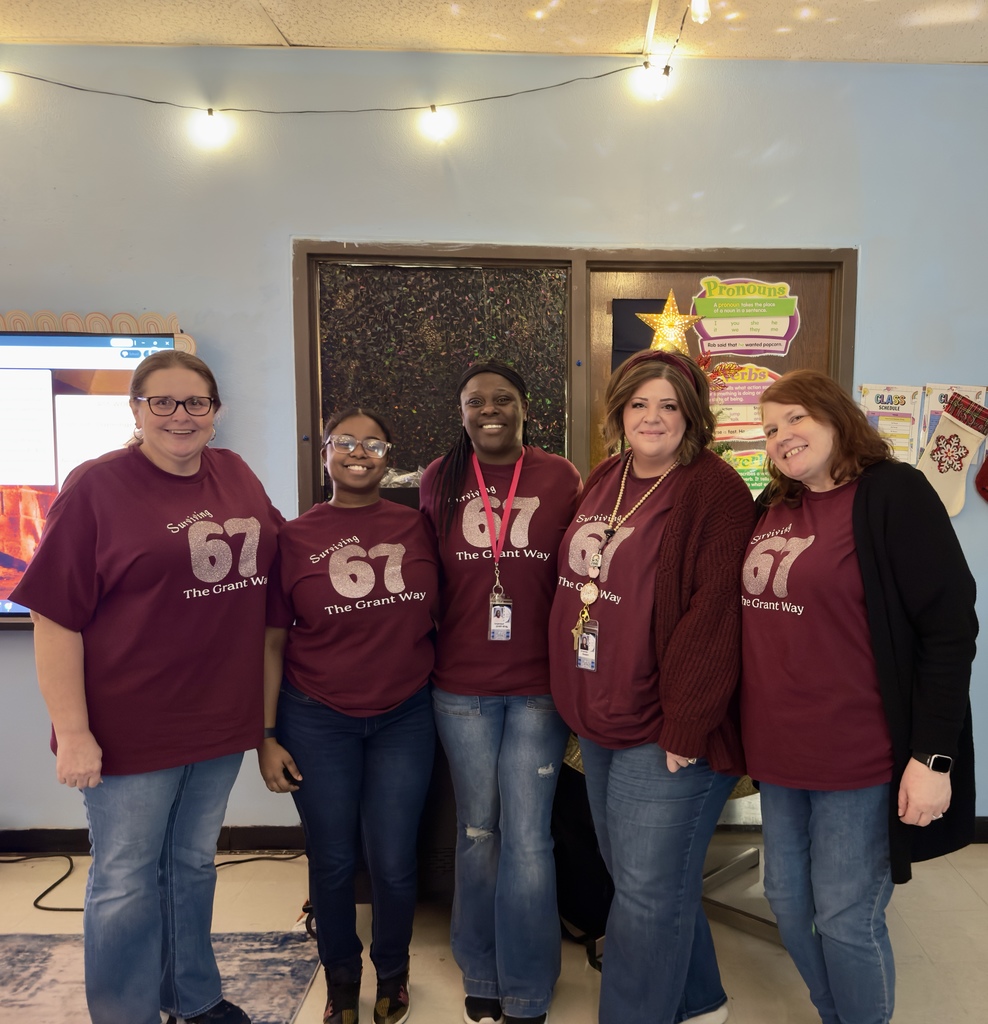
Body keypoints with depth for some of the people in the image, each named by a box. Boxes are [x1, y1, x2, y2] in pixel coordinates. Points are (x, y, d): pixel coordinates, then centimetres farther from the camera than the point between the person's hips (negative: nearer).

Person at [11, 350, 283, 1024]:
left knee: (194, 864, 22)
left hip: (221, 717, 5)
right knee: (127, 881, 12)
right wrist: (73, 733, -16)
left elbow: (272, 559, 15)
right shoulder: (96, 488, -12)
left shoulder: (237, 476, 3)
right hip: (131, 728, -5)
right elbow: (55, 618, -14)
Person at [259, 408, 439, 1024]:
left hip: (404, 717, 1)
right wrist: (266, 736, -3)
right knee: (332, 862, 12)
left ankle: (393, 972, 38)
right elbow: (271, 642, -1)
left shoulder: (417, 528, -1)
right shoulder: (294, 538, -4)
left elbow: (441, 615, 7)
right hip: (317, 722, 0)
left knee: (394, 862, 7)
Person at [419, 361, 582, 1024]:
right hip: (462, 688, 2)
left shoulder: (562, 479, -3)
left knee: (527, 840, 6)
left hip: (540, 686, -1)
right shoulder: (440, 480, 1)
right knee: (477, 833, 16)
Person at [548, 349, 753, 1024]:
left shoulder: (714, 492, -14)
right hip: (600, 719, 8)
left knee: (648, 892, 3)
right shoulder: (604, 482, 10)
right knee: (649, 878, 21)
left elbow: (713, 615, -20)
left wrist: (685, 727, -21)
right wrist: (581, 701, 13)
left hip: (666, 734, -8)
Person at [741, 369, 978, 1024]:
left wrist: (934, 756, -18)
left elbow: (950, 627, -15)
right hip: (779, 752, 7)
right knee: (788, 902, 17)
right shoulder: (771, 509, 8)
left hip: (859, 761, -6)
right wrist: (754, 730, 13)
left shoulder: (892, 493, -11)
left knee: (846, 921, 5)